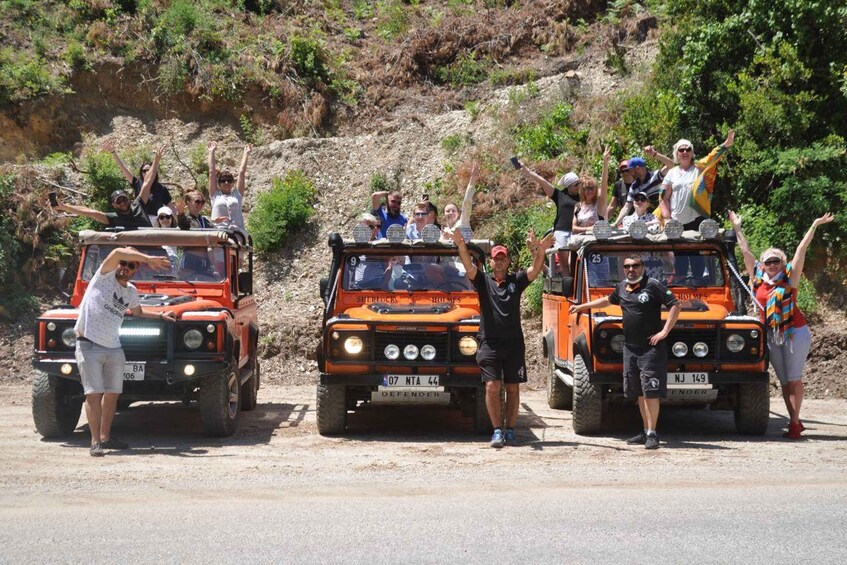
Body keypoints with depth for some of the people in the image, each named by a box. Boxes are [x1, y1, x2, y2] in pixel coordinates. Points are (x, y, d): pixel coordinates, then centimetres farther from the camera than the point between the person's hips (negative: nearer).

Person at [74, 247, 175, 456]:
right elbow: (118, 252, -21)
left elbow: (138, 312, 34)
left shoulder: (131, 292, 14)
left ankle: (105, 437, 20)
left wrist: (161, 316, 26)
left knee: (112, 394, 9)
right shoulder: (105, 276, -4)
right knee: (94, 394, -8)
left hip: (113, 348, 7)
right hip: (89, 346, -7)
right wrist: (149, 259, -23)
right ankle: (95, 441, -8)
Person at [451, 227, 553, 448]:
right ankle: (498, 431, -5)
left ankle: (510, 429, 13)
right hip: (489, 343, -1)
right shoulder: (483, 281, 6)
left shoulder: (516, 281, 8)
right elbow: (469, 267, -11)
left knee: (513, 388, 5)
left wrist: (540, 251, -29)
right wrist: (462, 247, -31)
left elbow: (535, 270, -8)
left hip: (514, 343, 1)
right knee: (492, 387, -9)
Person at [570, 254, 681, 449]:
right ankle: (646, 431, 19)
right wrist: (582, 307, 35)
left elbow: (675, 305, -10)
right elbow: (607, 300, 32)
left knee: (650, 392, -10)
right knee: (639, 393, 11)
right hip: (630, 347, 7)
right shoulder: (621, 287, 12)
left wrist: (664, 331, -14)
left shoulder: (653, 286, -8)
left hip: (650, 347, -7)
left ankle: (652, 434, -7)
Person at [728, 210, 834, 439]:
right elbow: (746, 251, 10)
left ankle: (795, 423, -6)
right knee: (783, 380, 7)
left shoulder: (789, 278, -3)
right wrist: (737, 228, 13)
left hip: (794, 332, -4)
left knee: (794, 378, -5)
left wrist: (814, 226, -10)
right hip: (772, 335, 4)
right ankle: (794, 421, 11)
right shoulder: (758, 279, 5)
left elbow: (801, 250, -7)